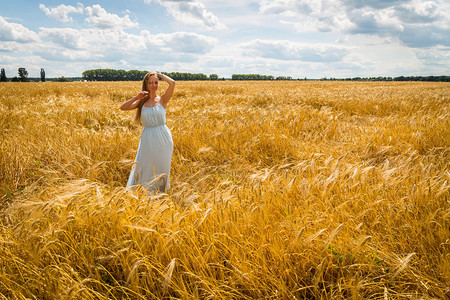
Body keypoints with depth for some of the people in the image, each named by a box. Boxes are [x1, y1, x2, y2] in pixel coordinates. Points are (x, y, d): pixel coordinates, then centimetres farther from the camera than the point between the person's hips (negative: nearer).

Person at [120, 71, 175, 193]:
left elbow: (172, 83, -16)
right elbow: (123, 107, 1)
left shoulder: (163, 99, 0)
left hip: (162, 137, -2)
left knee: (161, 168, 8)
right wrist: (136, 97, -10)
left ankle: (162, 193, 24)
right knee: (143, 166, 7)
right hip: (147, 138, 2)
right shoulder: (142, 101, 8)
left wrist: (160, 74, -1)